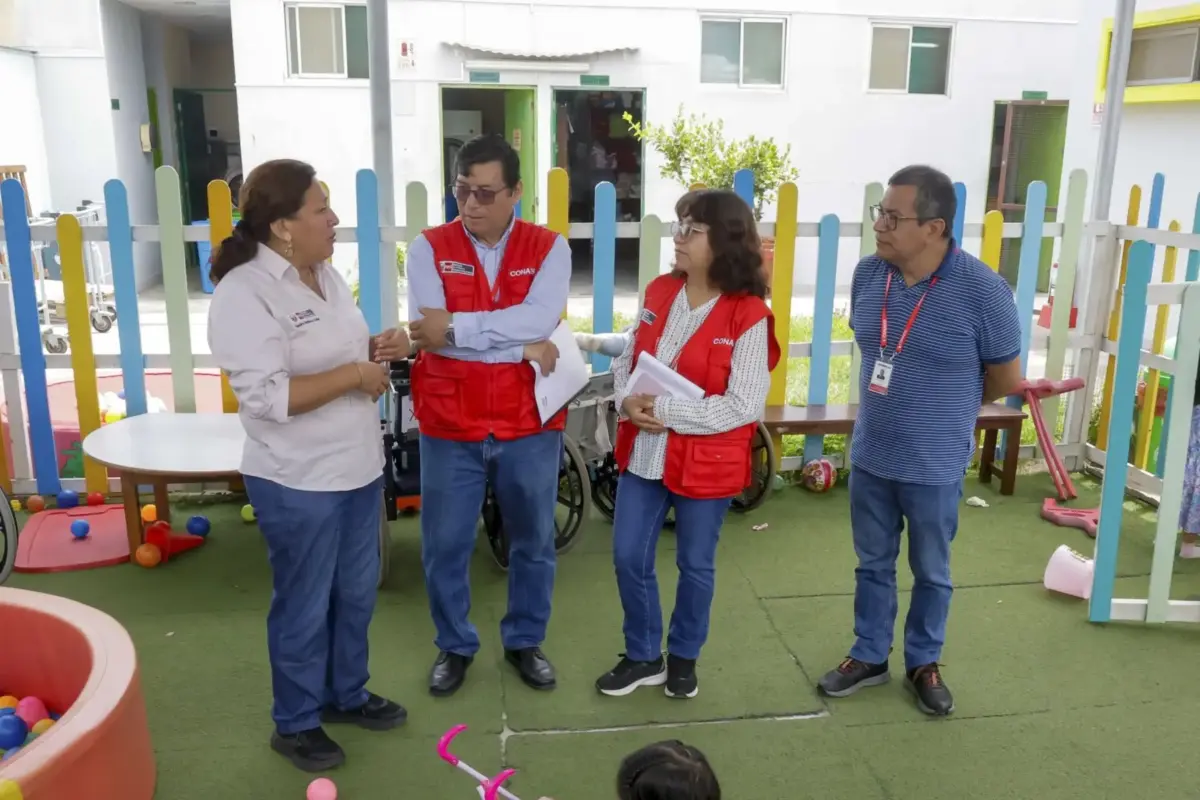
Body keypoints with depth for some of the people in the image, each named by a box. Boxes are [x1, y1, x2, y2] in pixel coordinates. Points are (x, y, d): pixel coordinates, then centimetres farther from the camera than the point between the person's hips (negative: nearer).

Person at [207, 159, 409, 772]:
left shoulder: (326, 274, 6)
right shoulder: (244, 293, -20)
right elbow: (267, 396, -27)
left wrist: (376, 347, -2)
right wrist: (355, 374, -22)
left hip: (358, 467, 8)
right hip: (298, 483, -8)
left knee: (356, 594, 21)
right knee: (304, 608, 9)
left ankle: (346, 693, 41)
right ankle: (295, 723, 30)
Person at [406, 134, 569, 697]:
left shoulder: (549, 248, -3)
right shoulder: (429, 248, -4)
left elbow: (541, 319, -21)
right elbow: (429, 334, -17)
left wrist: (455, 326, -24)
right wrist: (521, 347, -19)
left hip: (530, 426, 1)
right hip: (450, 427, 0)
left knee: (533, 542, 16)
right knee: (444, 547, 12)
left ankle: (525, 640, 38)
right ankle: (454, 646, 35)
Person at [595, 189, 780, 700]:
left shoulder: (749, 316, -15)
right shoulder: (658, 292, 2)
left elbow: (744, 406, -19)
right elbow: (627, 361, 8)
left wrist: (668, 411, -23)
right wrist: (626, 401, -14)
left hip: (706, 462, -5)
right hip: (642, 454, 5)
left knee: (695, 565, 12)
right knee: (628, 558, 10)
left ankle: (683, 656, 36)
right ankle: (644, 656, 31)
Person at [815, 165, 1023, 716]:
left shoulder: (983, 291, -20)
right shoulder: (868, 274, -6)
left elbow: (1007, 380, -7)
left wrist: (945, 404, 5)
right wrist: (897, 399, 9)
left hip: (934, 467, -4)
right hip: (869, 457, 4)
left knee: (931, 573, 16)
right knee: (873, 565, 19)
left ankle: (924, 665, 37)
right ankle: (869, 657, 37)